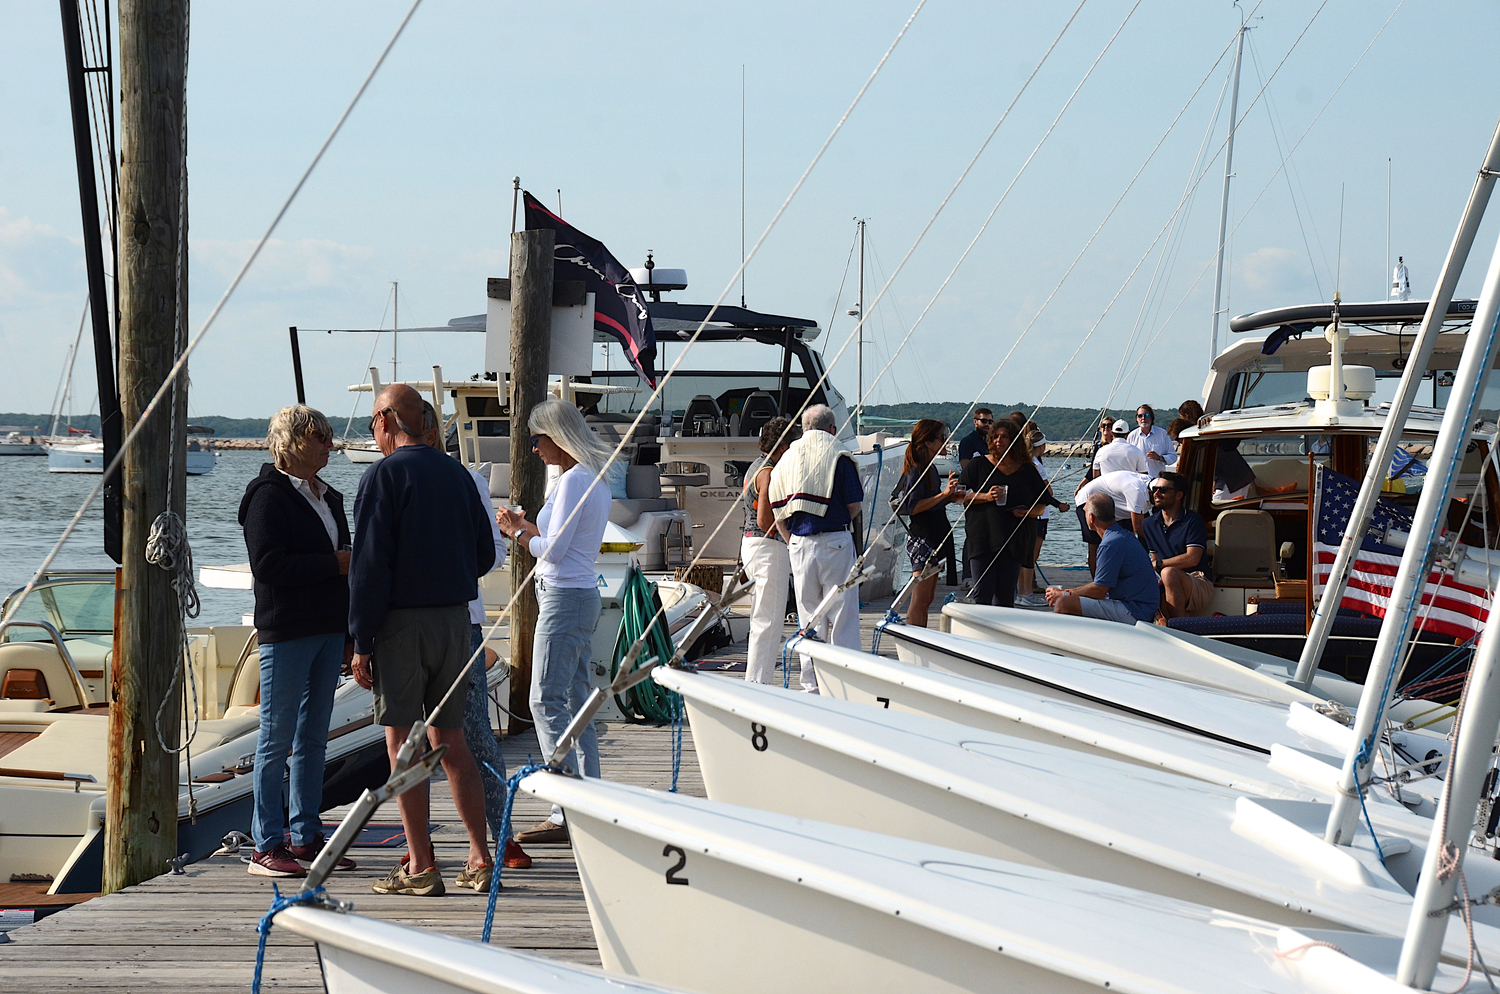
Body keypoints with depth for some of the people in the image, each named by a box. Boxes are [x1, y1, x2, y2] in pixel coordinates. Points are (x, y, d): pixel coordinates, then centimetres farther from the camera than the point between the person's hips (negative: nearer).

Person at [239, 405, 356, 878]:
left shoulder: (329, 497, 18)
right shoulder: (269, 496, -7)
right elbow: (268, 565, -18)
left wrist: (349, 632, 16)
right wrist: (334, 564, -16)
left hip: (328, 630, 8)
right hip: (286, 631, -8)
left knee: (314, 737, 10)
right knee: (277, 739, -5)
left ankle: (305, 838, 15)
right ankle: (266, 846, -2)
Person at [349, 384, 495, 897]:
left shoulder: (383, 476, -9)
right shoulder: (457, 473, 9)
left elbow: (370, 564, -13)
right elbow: (484, 555, 14)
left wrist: (362, 642, -10)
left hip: (401, 621, -6)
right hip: (455, 618, 6)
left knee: (402, 743, 0)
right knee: (450, 740, 12)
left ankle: (420, 865, -1)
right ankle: (480, 856, 10)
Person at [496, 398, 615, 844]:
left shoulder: (574, 480, -15)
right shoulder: (594, 478, 15)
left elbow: (553, 550, -18)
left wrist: (516, 531, -2)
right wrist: (526, 526, 16)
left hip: (565, 598, -10)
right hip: (583, 595, 10)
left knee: (547, 702, -9)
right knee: (576, 702, 11)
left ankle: (568, 812, -11)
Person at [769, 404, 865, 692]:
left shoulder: (787, 458, 8)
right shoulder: (838, 455, -4)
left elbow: (778, 511, 6)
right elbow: (854, 505, -4)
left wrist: (792, 541, 13)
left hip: (799, 545, 4)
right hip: (835, 542, -4)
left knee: (808, 615, 11)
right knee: (842, 614, 1)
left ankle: (812, 686, 14)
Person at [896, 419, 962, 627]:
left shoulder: (929, 469, 16)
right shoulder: (916, 470, -14)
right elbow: (913, 507, -22)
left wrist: (950, 495, 10)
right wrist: (943, 494, -25)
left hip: (934, 539, 10)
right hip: (922, 540, -10)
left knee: (926, 600, 10)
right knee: (920, 600, -11)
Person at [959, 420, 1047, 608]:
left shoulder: (1028, 471, 12)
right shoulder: (979, 465, 7)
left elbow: (1041, 505, 16)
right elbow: (961, 496, 2)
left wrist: (1029, 512, -6)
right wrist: (985, 497, -14)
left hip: (1015, 541, 2)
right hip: (983, 538, -2)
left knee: (1006, 596, 2)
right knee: (983, 593, -7)